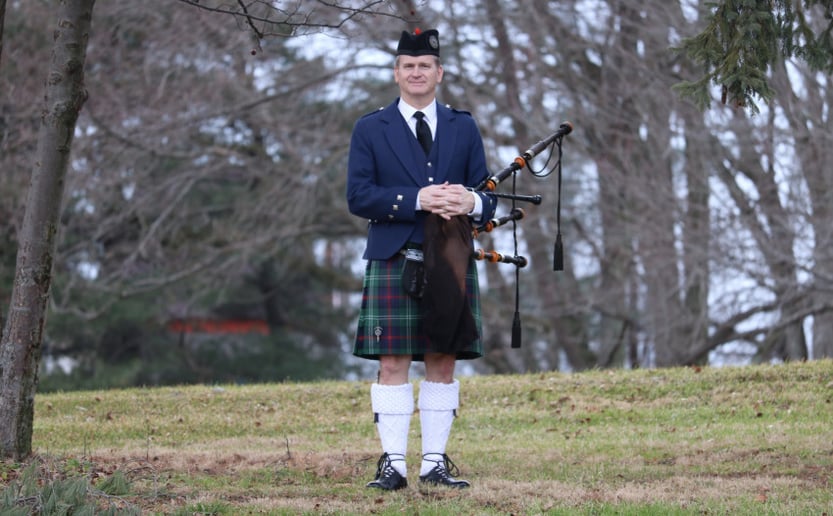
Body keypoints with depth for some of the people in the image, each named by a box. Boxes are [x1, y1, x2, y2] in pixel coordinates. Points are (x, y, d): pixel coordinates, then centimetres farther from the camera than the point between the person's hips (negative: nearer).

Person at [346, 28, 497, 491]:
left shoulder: (464, 129, 12)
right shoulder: (370, 130, 6)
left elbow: (488, 197, 9)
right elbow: (359, 196, -5)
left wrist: (472, 203, -17)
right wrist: (418, 200, -18)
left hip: (452, 263, 2)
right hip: (393, 264, -2)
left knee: (443, 363, 3)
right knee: (393, 364, -4)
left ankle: (436, 463, 7)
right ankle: (393, 464, -2)